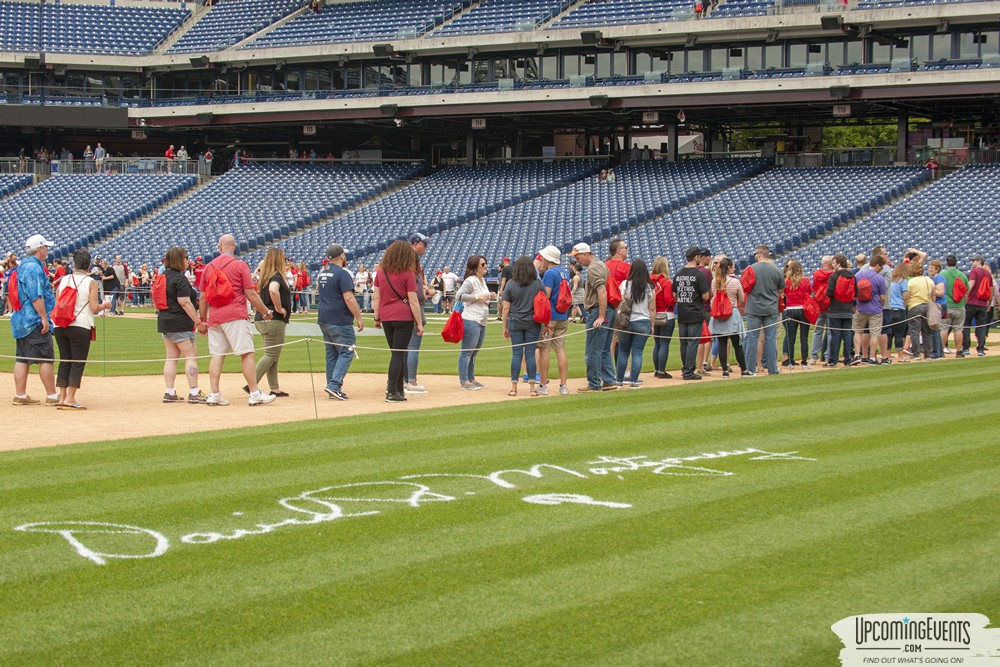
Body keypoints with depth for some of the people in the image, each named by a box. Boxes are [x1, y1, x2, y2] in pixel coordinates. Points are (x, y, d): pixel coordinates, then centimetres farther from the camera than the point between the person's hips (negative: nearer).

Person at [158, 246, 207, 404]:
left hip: (164, 322, 9)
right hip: (180, 323, -9)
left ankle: (169, 393, 9)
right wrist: (198, 320, -17)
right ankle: (194, 393, -9)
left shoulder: (163, 277, 13)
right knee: (191, 355, -5)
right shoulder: (179, 278, -14)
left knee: (171, 357, 11)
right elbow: (184, 302, -20)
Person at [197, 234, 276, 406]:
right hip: (235, 316, -5)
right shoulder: (240, 265, -2)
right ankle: (255, 394, -9)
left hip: (214, 318, 5)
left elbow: (203, 297, 14)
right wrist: (266, 312, 5)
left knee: (217, 355, 6)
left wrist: (203, 320, 23)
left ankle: (214, 395, 2)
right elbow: (251, 294, -6)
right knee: (247, 353, -5)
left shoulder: (209, 267, 11)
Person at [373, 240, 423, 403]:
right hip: (404, 316, -5)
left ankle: (398, 389, 18)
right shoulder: (408, 274, -7)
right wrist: (419, 323, -5)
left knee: (397, 353, 15)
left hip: (386, 317, 5)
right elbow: (413, 301, -9)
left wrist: (377, 318, 14)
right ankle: (392, 392, -3)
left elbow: (376, 297, 7)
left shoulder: (381, 272, 7)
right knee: (399, 354, -2)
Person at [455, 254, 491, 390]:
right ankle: (464, 381, -6)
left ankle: (471, 379, 24)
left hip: (482, 322, 10)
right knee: (467, 352, -7)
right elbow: (459, 296, -21)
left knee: (474, 353, 16)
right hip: (471, 321, -10)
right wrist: (477, 297, -21)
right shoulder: (470, 281, -12)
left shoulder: (482, 281, 18)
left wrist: (488, 297, 11)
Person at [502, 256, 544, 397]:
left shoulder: (511, 284, -3)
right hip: (533, 323, 0)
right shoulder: (538, 284, -1)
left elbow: (505, 308, -1)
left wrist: (505, 327, 7)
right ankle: (532, 387, 3)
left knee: (516, 354, 3)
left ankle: (513, 387, 2)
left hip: (515, 322, 0)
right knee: (530, 354, 3)